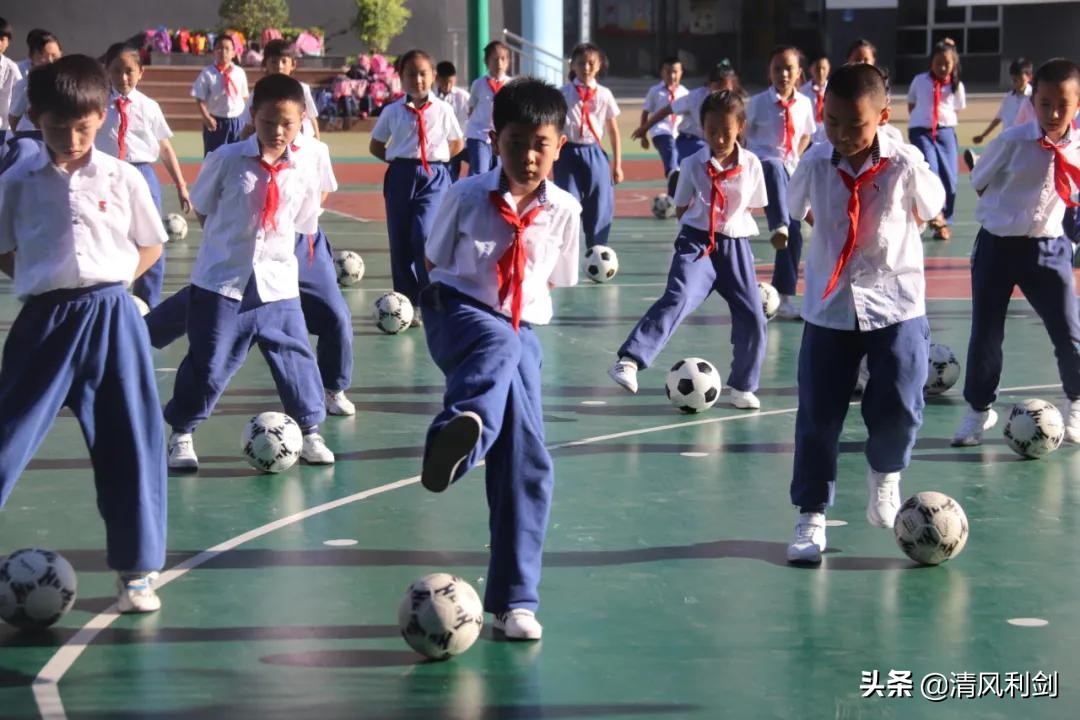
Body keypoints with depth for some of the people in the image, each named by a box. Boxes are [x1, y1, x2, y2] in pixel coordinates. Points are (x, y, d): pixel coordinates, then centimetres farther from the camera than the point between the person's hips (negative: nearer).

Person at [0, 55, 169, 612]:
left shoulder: (122, 179, 1)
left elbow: (151, 246, 11)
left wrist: (110, 283, -2)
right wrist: (47, 279, -3)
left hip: (112, 318, 1)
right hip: (46, 320, -1)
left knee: (130, 442, 3)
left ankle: (136, 571, 13)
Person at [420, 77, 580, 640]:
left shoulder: (564, 210, 1)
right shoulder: (467, 197, -6)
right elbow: (434, 263, 7)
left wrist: (524, 308, 6)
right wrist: (456, 308, 2)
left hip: (522, 331, 3)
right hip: (460, 314, -3)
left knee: (526, 465, -4)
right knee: (498, 345, -41)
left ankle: (513, 600, 5)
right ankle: (458, 434, -75)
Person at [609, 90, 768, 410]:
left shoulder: (751, 165, 1)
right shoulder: (693, 164, -2)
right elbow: (681, 208, 7)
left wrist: (734, 223, 3)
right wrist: (701, 222, -1)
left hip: (735, 245, 3)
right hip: (698, 243, -3)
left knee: (753, 318, 1)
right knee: (678, 298, -26)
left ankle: (742, 386, 20)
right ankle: (630, 360, -37)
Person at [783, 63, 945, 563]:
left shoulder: (905, 165, -13)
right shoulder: (815, 164, -7)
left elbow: (932, 209, 7)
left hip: (895, 305, -2)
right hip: (829, 307, 2)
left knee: (898, 409, -8)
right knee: (818, 415, 2)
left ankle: (885, 472, 26)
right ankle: (811, 514, 15)